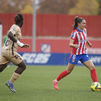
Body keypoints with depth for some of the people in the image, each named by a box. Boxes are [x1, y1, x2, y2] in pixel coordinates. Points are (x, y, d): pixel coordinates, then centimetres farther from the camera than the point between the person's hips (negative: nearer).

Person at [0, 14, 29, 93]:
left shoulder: (14, 27, 17)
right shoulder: (16, 27, -10)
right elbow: (9, 34, -26)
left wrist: (22, 45, 25)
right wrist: (19, 43, -21)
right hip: (10, 51, -9)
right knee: (22, 66, -1)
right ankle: (10, 82, -6)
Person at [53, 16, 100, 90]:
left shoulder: (84, 30, 5)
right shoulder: (75, 33, -16)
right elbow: (70, 44, -22)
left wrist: (89, 43, 40)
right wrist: (74, 45, -42)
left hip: (84, 54, 6)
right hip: (76, 54, -6)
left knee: (92, 68, -11)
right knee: (68, 71, 5)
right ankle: (56, 81, 23)